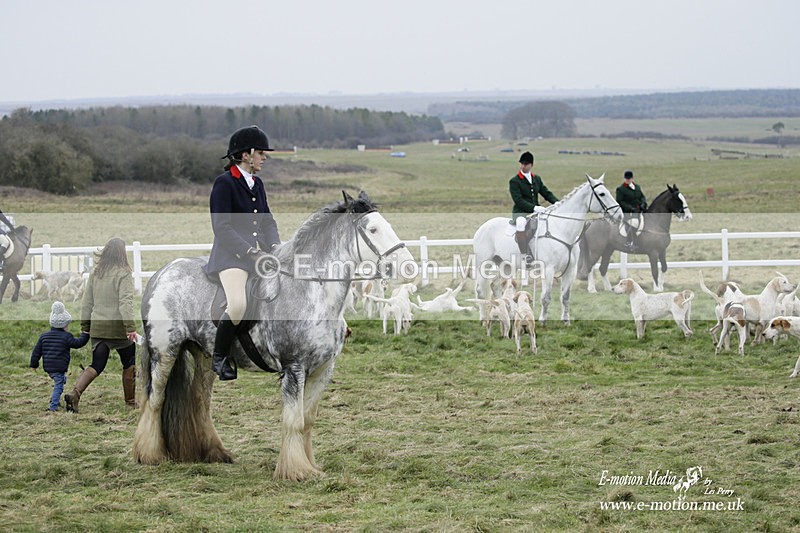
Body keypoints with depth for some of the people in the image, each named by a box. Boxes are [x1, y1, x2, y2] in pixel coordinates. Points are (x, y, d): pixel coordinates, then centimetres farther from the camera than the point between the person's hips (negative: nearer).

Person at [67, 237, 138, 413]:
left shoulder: (95, 273, 8)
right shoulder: (123, 273, -10)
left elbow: (87, 301, 11)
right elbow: (125, 301, -19)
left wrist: (85, 325, 18)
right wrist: (130, 326, -21)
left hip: (97, 326, 5)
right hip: (117, 326, -5)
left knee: (97, 365, 7)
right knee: (129, 362, 14)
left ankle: (75, 394, -14)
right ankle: (130, 401, 20)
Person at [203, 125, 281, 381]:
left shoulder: (257, 184, 17)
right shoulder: (224, 183, -6)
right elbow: (221, 227, -12)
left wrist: (275, 246, -1)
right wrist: (251, 252, -17)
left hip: (260, 252, 8)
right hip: (231, 254, -8)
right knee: (238, 305, -29)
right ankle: (219, 357, -6)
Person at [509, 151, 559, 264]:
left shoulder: (537, 179, 15)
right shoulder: (514, 181, -4)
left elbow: (547, 193, 13)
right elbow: (518, 200, -14)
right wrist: (534, 207, -25)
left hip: (536, 211, 6)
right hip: (520, 212, -6)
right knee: (521, 222, -39)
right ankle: (524, 254, -36)